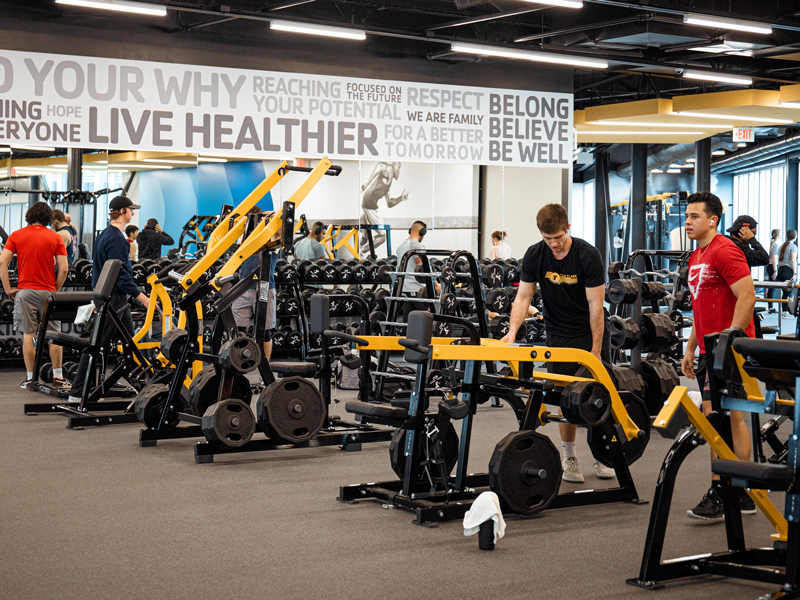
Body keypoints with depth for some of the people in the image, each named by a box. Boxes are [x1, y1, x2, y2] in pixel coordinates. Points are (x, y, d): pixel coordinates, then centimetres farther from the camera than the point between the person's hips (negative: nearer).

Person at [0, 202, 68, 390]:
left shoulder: (16, 236, 5)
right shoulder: (55, 237, 3)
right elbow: (63, 269, -4)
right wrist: (56, 290, 7)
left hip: (25, 291, 0)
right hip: (47, 292, 0)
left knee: (28, 335, 3)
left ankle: (30, 378, 5)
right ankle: (58, 378, 5)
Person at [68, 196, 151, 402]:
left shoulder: (105, 234, 15)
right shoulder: (116, 238, -18)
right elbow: (121, 274, -23)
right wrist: (141, 297, -22)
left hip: (118, 299, 11)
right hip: (113, 298, -11)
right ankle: (77, 392, -4)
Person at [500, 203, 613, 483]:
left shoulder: (587, 255, -19)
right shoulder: (534, 256, -10)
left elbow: (595, 306, -18)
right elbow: (523, 297, -8)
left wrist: (595, 351, -17)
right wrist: (513, 331, -25)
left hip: (592, 333, -2)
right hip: (559, 334, 2)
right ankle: (569, 458, 8)